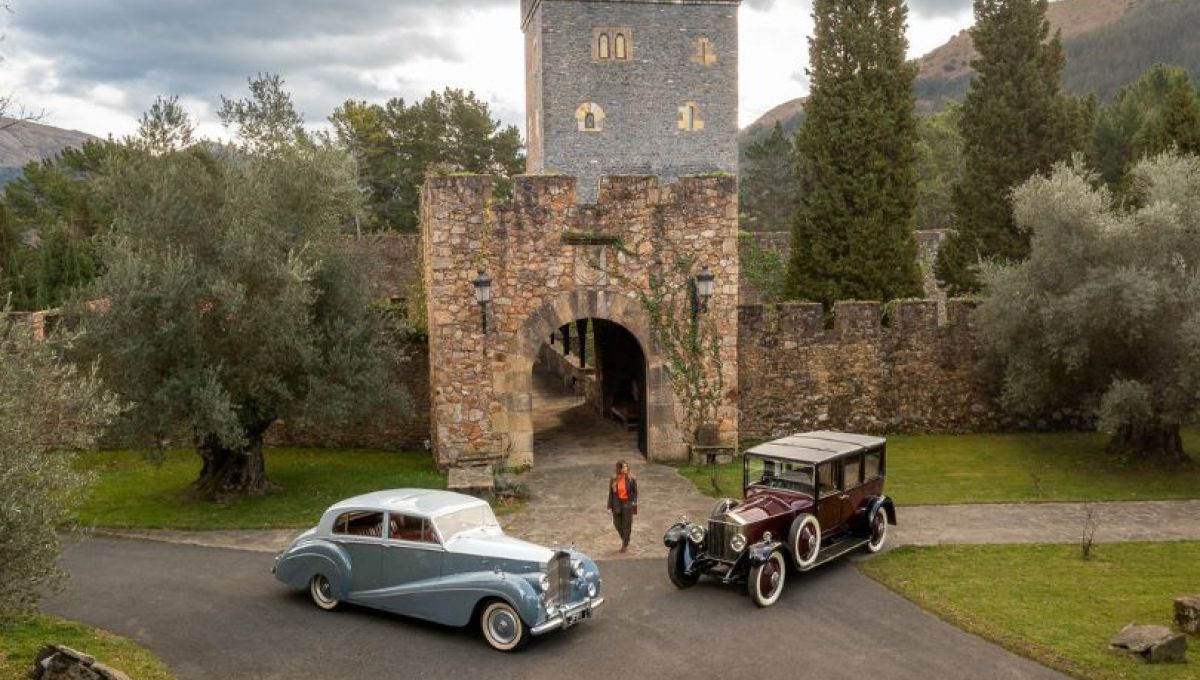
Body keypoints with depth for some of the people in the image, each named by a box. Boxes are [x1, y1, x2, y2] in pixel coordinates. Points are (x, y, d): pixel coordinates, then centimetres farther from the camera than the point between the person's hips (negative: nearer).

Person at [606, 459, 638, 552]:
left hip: (628, 503, -2)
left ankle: (625, 544, 19)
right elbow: (611, 493, 0)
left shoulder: (632, 478, -10)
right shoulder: (613, 479, -6)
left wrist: (634, 502, -12)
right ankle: (623, 539, 38)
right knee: (617, 523, 10)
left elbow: (635, 491, -2)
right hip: (617, 503, 2)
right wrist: (610, 506, 0)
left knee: (627, 524, 3)